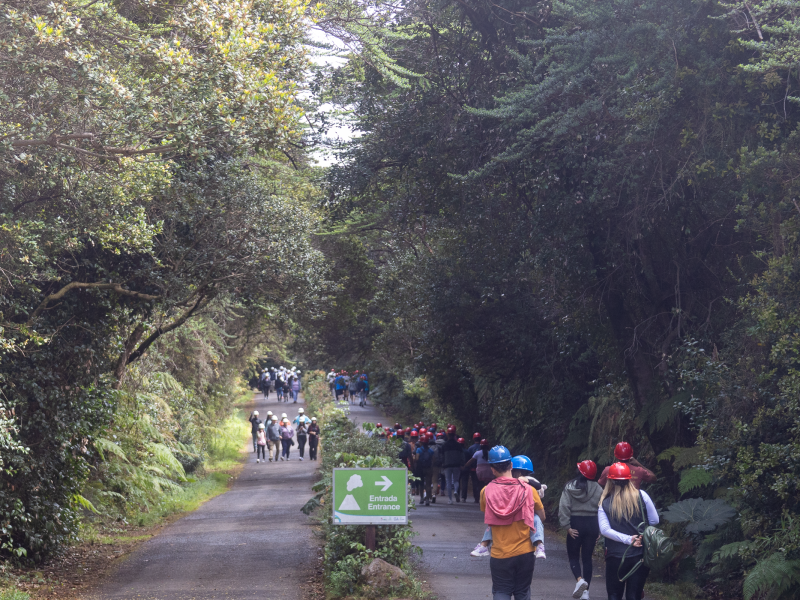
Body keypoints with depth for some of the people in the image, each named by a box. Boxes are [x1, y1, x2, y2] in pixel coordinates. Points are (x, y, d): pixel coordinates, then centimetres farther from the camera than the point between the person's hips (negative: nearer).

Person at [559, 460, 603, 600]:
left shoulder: (570, 487, -6)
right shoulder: (598, 489, -2)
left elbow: (564, 507, -12)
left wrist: (567, 526, -9)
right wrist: (599, 529, 2)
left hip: (576, 524, -2)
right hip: (592, 524, 2)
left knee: (573, 556, 10)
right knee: (587, 557, 11)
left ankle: (579, 579, -19)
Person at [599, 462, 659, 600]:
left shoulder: (604, 503, 1)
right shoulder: (641, 496, -1)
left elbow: (604, 530, -11)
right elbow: (654, 521, 1)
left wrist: (628, 539, -13)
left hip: (615, 557, 0)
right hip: (640, 555, 0)